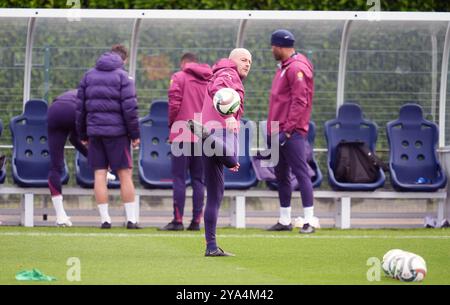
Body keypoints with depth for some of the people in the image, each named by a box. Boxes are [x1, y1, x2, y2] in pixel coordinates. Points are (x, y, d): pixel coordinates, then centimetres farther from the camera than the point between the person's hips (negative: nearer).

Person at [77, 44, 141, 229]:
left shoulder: (89, 75, 10)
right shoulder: (122, 76, -3)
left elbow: (80, 107, 11)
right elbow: (129, 108, -10)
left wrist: (82, 135, 17)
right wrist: (135, 135, -4)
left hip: (94, 131, 4)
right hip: (117, 131, -3)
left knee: (99, 174, 4)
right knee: (125, 174, 1)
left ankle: (105, 219, 1)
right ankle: (131, 219, -1)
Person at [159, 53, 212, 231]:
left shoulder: (179, 77, -2)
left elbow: (174, 104, -9)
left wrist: (172, 124, 5)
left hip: (182, 136, -4)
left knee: (179, 178, -2)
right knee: (198, 179, 9)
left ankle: (178, 220, -7)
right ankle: (196, 221, 5)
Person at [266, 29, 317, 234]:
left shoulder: (297, 68, -12)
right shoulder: (283, 67, 19)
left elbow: (300, 102, -19)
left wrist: (287, 130, -21)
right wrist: (272, 130, 19)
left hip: (292, 133, -11)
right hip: (279, 132, 11)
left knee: (301, 172, -11)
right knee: (281, 175, 13)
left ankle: (309, 221, -13)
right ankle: (284, 220, 20)